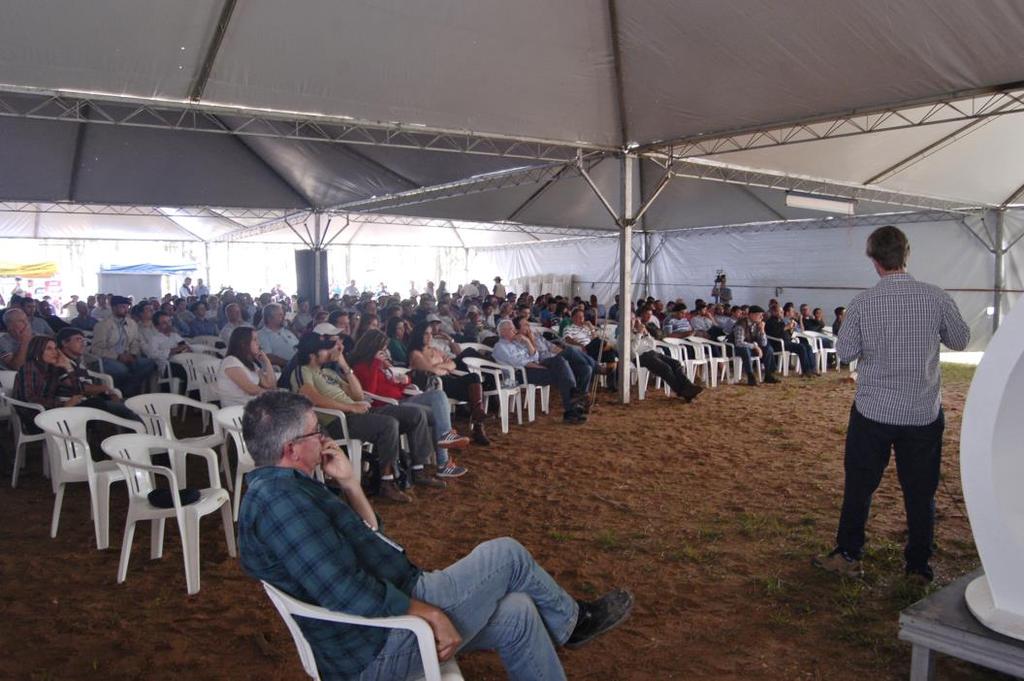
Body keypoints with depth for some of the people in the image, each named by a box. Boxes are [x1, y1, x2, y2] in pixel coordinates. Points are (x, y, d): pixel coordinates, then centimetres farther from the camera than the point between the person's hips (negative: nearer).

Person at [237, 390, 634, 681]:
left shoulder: (274, 489, 12)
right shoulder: (282, 498, -23)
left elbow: (369, 537, 16)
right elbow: (347, 594, -29)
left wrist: (348, 482, 4)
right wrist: (430, 612, -21)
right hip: (382, 646, -10)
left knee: (516, 613, 10)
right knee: (505, 554, -3)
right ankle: (572, 620, 23)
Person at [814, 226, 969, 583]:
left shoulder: (861, 303, -11)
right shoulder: (936, 297, -8)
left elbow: (844, 352, -3)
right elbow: (961, 340, 6)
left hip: (873, 412, -1)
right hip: (924, 413, 1)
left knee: (859, 485, 13)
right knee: (920, 491, 13)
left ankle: (848, 555, 22)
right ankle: (919, 566, 24)